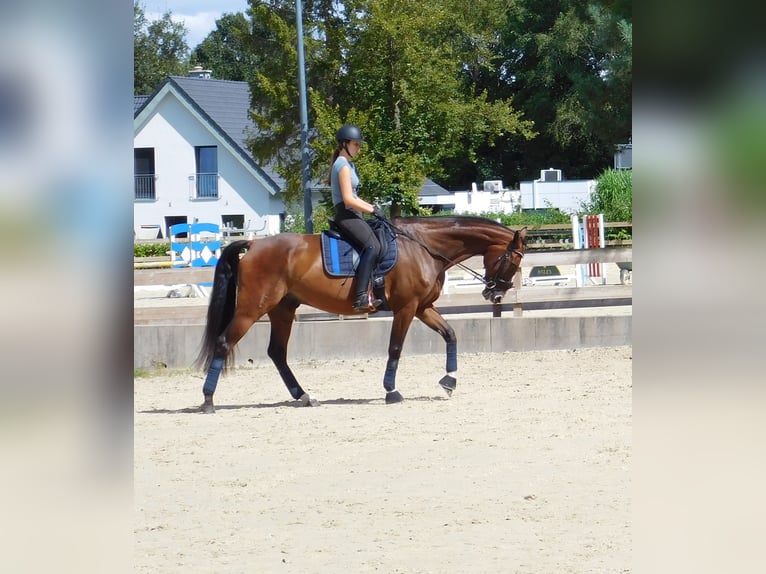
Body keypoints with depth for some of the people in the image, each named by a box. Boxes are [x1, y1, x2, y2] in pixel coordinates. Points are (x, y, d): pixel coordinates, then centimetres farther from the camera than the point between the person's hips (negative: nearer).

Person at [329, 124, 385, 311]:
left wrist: (371, 206, 14)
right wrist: (372, 210, -12)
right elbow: (348, 199, -19)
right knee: (372, 246, -27)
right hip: (346, 216, -11)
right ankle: (361, 297, -38)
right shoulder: (343, 166, -12)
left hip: (351, 216, 11)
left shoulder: (347, 164, 20)